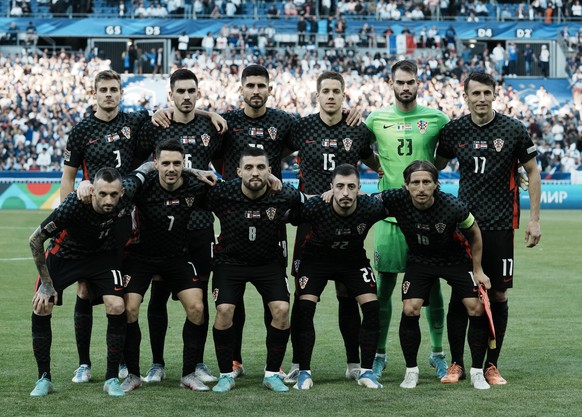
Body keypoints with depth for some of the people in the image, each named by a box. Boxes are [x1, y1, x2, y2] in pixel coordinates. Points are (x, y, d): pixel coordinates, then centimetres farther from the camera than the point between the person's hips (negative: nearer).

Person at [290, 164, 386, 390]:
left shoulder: (370, 208, -28)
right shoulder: (315, 207, -32)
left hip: (354, 259, 1)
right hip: (317, 257, -1)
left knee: (372, 307, -12)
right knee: (304, 308, -16)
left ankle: (366, 371, 1)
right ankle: (304, 372, -4)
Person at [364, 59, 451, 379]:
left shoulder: (436, 119, 1)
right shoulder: (376, 119, 3)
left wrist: (429, 167, 2)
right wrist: (384, 165, 2)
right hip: (389, 212, 0)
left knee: (432, 285, 4)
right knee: (384, 286, 3)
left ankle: (438, 352, 16)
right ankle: (379, 354, 13)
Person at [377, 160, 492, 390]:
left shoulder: (453, 207, -30)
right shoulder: (396, 199, -27)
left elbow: (474, 233, -11)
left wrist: (478, 270, -5)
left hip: (456, 259, -1)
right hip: (419, 259, 1)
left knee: (476, 308, -11)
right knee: (410, 309, -15)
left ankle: (477, 372, 5)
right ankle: (411, 371, 3)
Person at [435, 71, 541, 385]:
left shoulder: (513, 130, -3)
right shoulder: (454, 130, 1)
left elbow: (532, 172, 4)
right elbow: (435, 167, 15)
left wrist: (534, 219, -1)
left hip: (500, 225, -1)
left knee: (498, 295, 2)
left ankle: (491, 365, 12)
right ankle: (456, 364, 10)